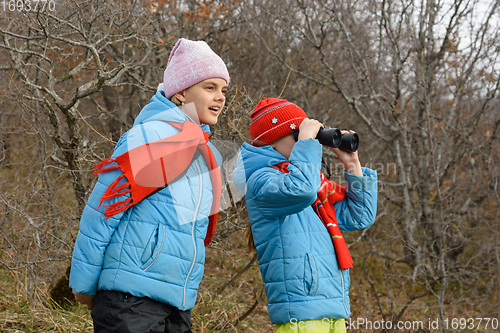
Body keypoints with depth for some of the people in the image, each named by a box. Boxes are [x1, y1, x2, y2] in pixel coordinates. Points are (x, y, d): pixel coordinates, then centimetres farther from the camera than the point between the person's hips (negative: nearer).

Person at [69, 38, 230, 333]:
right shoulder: (151, 135, -9)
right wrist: (85, 283, -6)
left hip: (178, 307, 8)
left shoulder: (206, 155, 16)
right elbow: (101, 211, -9)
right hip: (131, 299, -8)